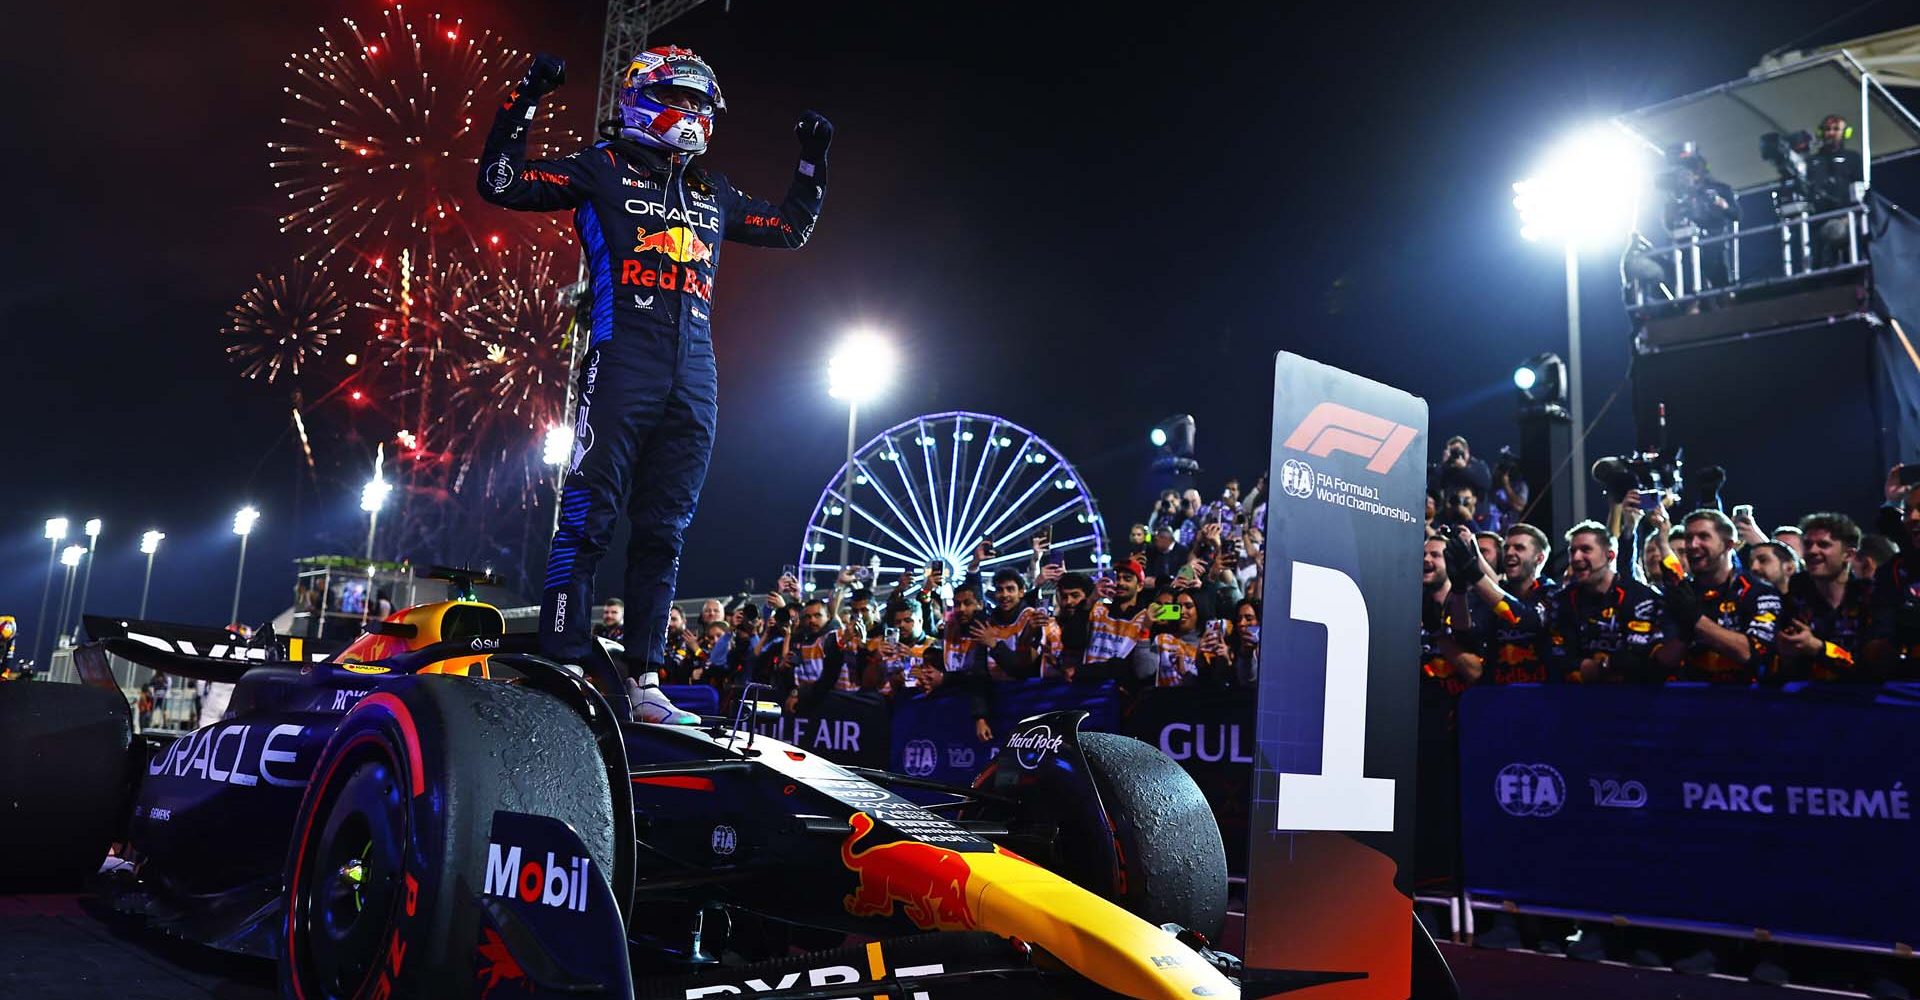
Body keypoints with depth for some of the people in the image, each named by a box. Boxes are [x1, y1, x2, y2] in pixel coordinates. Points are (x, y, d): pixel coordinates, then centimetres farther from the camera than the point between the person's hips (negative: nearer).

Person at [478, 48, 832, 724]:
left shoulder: (713, 193, 24)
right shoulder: (605, 167, 9)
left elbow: (791, 229, 35)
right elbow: (501, 184, 3)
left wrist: (812, 162, 28)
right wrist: (524, 103, -5)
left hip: (695, 373, 5)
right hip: (623, 358, -5)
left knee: (664, 528, 5)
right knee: (589, 514, -11)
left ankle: (644, 679, 11)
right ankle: (561, 667, -7)